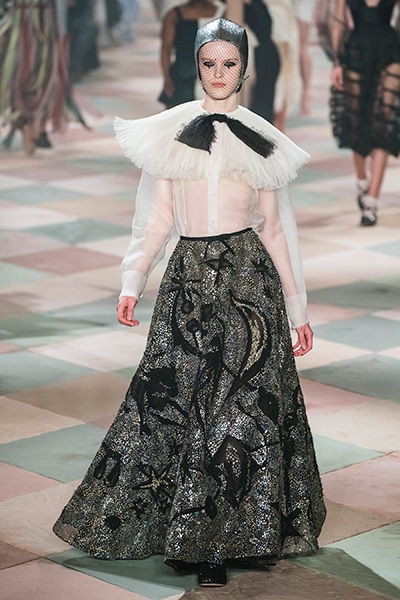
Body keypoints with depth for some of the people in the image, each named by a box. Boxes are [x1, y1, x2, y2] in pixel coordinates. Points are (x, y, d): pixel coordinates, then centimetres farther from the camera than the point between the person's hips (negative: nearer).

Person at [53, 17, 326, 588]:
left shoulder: (260, 139, 7)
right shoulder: (172, 133, 6)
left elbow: (273, 226, 9)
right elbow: (157, 220, 6)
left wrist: (297, 308, 9)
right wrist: (132, 282, -6)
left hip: (249, 279, 0)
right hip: (189, 278, 0)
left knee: (241, 405, -2)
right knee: (180, 402, -2)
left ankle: (226, 536, 8)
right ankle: (205, 540, 11)